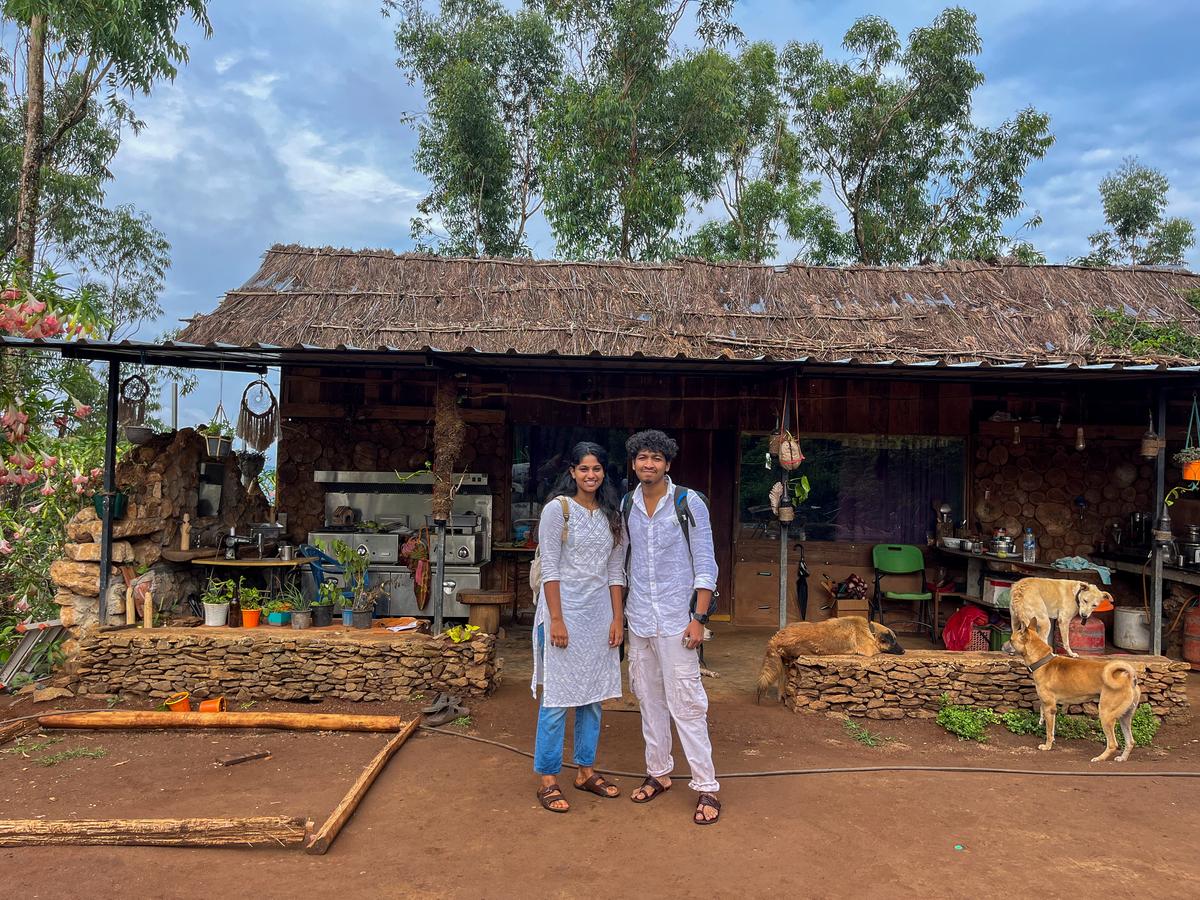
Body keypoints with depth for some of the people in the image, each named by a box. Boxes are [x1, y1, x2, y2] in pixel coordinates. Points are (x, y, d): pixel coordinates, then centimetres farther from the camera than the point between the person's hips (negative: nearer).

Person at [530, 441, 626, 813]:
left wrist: (617, 618, 4)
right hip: (565, 611, -6)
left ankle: (586, 771, 26)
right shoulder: (558, 508, -7)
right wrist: (556, 619, -14)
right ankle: (548, 779, 11)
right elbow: (550, 568, -10)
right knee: (557, 697, -1)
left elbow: (615, 570, 10)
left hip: (600, 615, 6)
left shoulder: (611, 514, 9)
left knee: (594, 695, 12)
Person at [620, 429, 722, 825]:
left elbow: (705, 564, -7)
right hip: (638, 619, 5)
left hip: (676, 619, -5)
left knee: (686, 703, -4)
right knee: (650, 699, 13)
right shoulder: (625, 507, 6)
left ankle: (706, 787, 5)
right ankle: (658, 773, 27)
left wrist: (699, 618, -12)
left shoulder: (689, 503, -7)